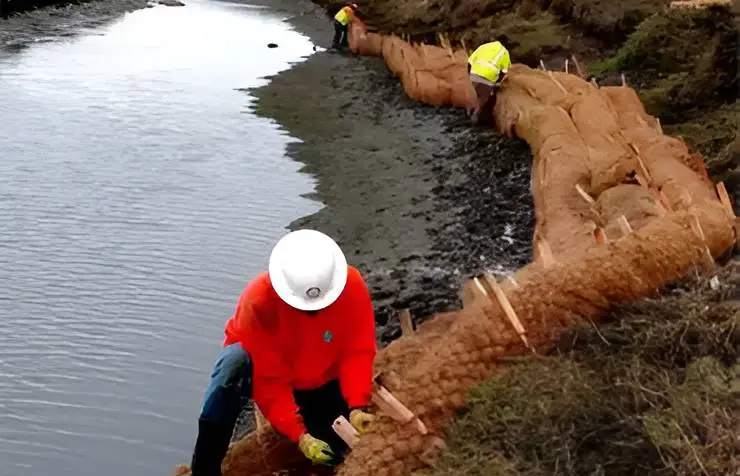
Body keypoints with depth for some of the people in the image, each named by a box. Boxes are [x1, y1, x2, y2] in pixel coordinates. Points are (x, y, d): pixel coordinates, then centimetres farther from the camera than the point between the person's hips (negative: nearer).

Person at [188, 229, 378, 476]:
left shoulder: (351, 286, -25)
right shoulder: (259, 300, -31)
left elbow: (358, 352, -21)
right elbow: (269, 378, -30)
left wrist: (357, 406, -36)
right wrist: (299, 435, -38)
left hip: (320, 385, 3)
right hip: (267, 374, -2)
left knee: (336, 453, -18)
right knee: (234, 360, -37)